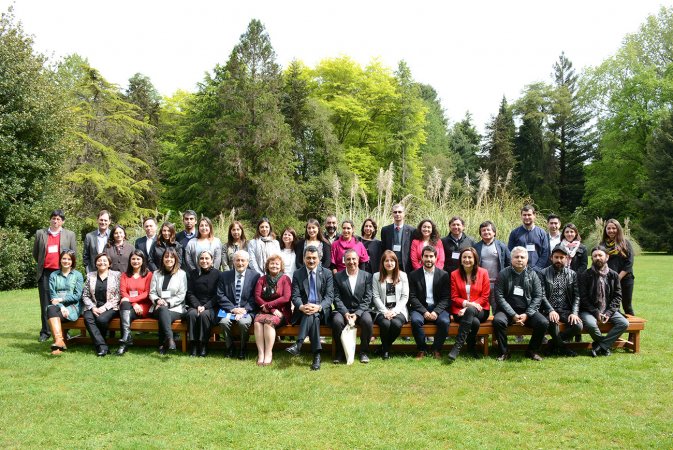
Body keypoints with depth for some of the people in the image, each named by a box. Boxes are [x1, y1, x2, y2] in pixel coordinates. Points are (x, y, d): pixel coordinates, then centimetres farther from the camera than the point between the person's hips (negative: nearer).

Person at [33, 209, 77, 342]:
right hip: (45, 273, 1)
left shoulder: (70, 235, 7)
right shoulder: (40, 233, 9)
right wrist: (41, 264, 15)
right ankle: (45, 332, 7)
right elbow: (35, 253, 16)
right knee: (45, 303, 2)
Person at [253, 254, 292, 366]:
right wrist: (272, 309, -11)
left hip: (281, 312, -3)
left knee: (268, 321, -32)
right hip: (265, 311, 3)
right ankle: (260, 353, -31)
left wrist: (268, 305, -9)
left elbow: (286, 298, -6)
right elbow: (257, 297, 2)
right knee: (258, 321, -29)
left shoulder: (285, 279, 6)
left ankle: (268, 354, -29)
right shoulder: (262, 279, 14)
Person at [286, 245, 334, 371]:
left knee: (313, 314, -36)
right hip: (303, 310, 1)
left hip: (322, 310, 0)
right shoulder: (297, 274, 8)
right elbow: (295, 296, 1)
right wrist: (301, 307, -24)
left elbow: (330, 296, -2)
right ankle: (316, 355, -42)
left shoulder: (327, 273, 6)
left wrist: (319, 307, -24)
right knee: (313, 317, -35)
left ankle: (298, 345, -46)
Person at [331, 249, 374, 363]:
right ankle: (340, 352, -12)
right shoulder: (338, 277, 7)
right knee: (337, 321, -32)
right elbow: (337, 298, -1)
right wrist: (345, 313, -16)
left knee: (368, 321, -32)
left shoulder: (367, 276, 6)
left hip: (361, 310, 0)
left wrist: (357, 314, -14)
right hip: (343, 310, 0)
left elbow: (367, 299, -1)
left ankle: (364, 352, -11)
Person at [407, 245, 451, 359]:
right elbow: (412, 297, 0)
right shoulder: (414, 275, 6)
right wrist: (424, 311, -15)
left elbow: (446, 298, 1)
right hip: (420, 308, 0)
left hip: (438, 307, 0)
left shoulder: (444, 275, 6)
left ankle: (437, 349, -7)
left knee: (444, 321, -30)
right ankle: (422, 349, -10)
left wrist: (436, 311, -16)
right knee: (416, 320, -32)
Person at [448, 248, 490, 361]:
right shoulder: (454, 274, 6)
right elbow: (454, 298, 4)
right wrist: (466, 303, -17)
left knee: (470, 310, -38)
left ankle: (458, 346, -35)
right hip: (460, 310, 0)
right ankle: (471, 347, -14)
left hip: (479, 310, 0)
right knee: (475, 322, -35)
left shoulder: (483, 273, 4)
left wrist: (470, 306, -13)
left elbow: (485, 296, 1)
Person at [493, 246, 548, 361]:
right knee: (498, 320, -32)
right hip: (508, 310, -2)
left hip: (528, 310, 2)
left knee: (543, 323, -24)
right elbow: (499, 296, -6)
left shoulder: (532, 274, 7)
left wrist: (527, 314, -12)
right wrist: (513, 315, -15)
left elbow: (538, 296, 2)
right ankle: (504, 351, -13)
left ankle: (532, 351, -1)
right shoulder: (503, 274, 1)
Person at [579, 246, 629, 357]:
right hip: (589, 310, -3)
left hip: (608, 310, 3)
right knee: (591, 324, -34)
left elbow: (617, 296, 4)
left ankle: (600, 347, -16)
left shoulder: (614, 275, 6)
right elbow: (583, 298, -6)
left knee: (624, 323, -21)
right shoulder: (585, 276, -3)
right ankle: (606, 346, -5)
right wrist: (596, 313, -16)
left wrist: (608, 313, -11)